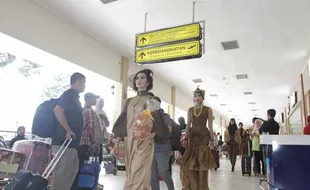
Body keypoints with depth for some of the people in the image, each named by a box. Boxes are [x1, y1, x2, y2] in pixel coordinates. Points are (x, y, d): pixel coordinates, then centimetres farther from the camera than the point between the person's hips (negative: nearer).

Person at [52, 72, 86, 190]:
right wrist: (68, 130, -23)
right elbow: (58, 110, -24)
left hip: (70, 141, 10)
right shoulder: (70, 94, -10)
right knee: (62, 171, -6)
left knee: (73, 168, 16)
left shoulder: (73, 96, 19)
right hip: (64, 140, -10)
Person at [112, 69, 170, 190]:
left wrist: (152, 135, -22)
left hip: (144, 141, -5)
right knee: (131, 173, 9)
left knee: (139, 173, -9)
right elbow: (123, 122, 14)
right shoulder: (129, 101, 16)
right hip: (129, 140, 5)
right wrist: (117, 141, 6)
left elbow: (157, 122, -3)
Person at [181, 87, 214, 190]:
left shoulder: (208, 109, 3)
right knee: (190, 162, 0)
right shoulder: (190, 110, 11)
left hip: (204, 136, -2)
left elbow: (210, 125, 1)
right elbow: (188, 125, 9)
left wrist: (211, 139, -6)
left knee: (202, 162, 1)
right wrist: (185, 138, 3)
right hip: (192, 136, 3)